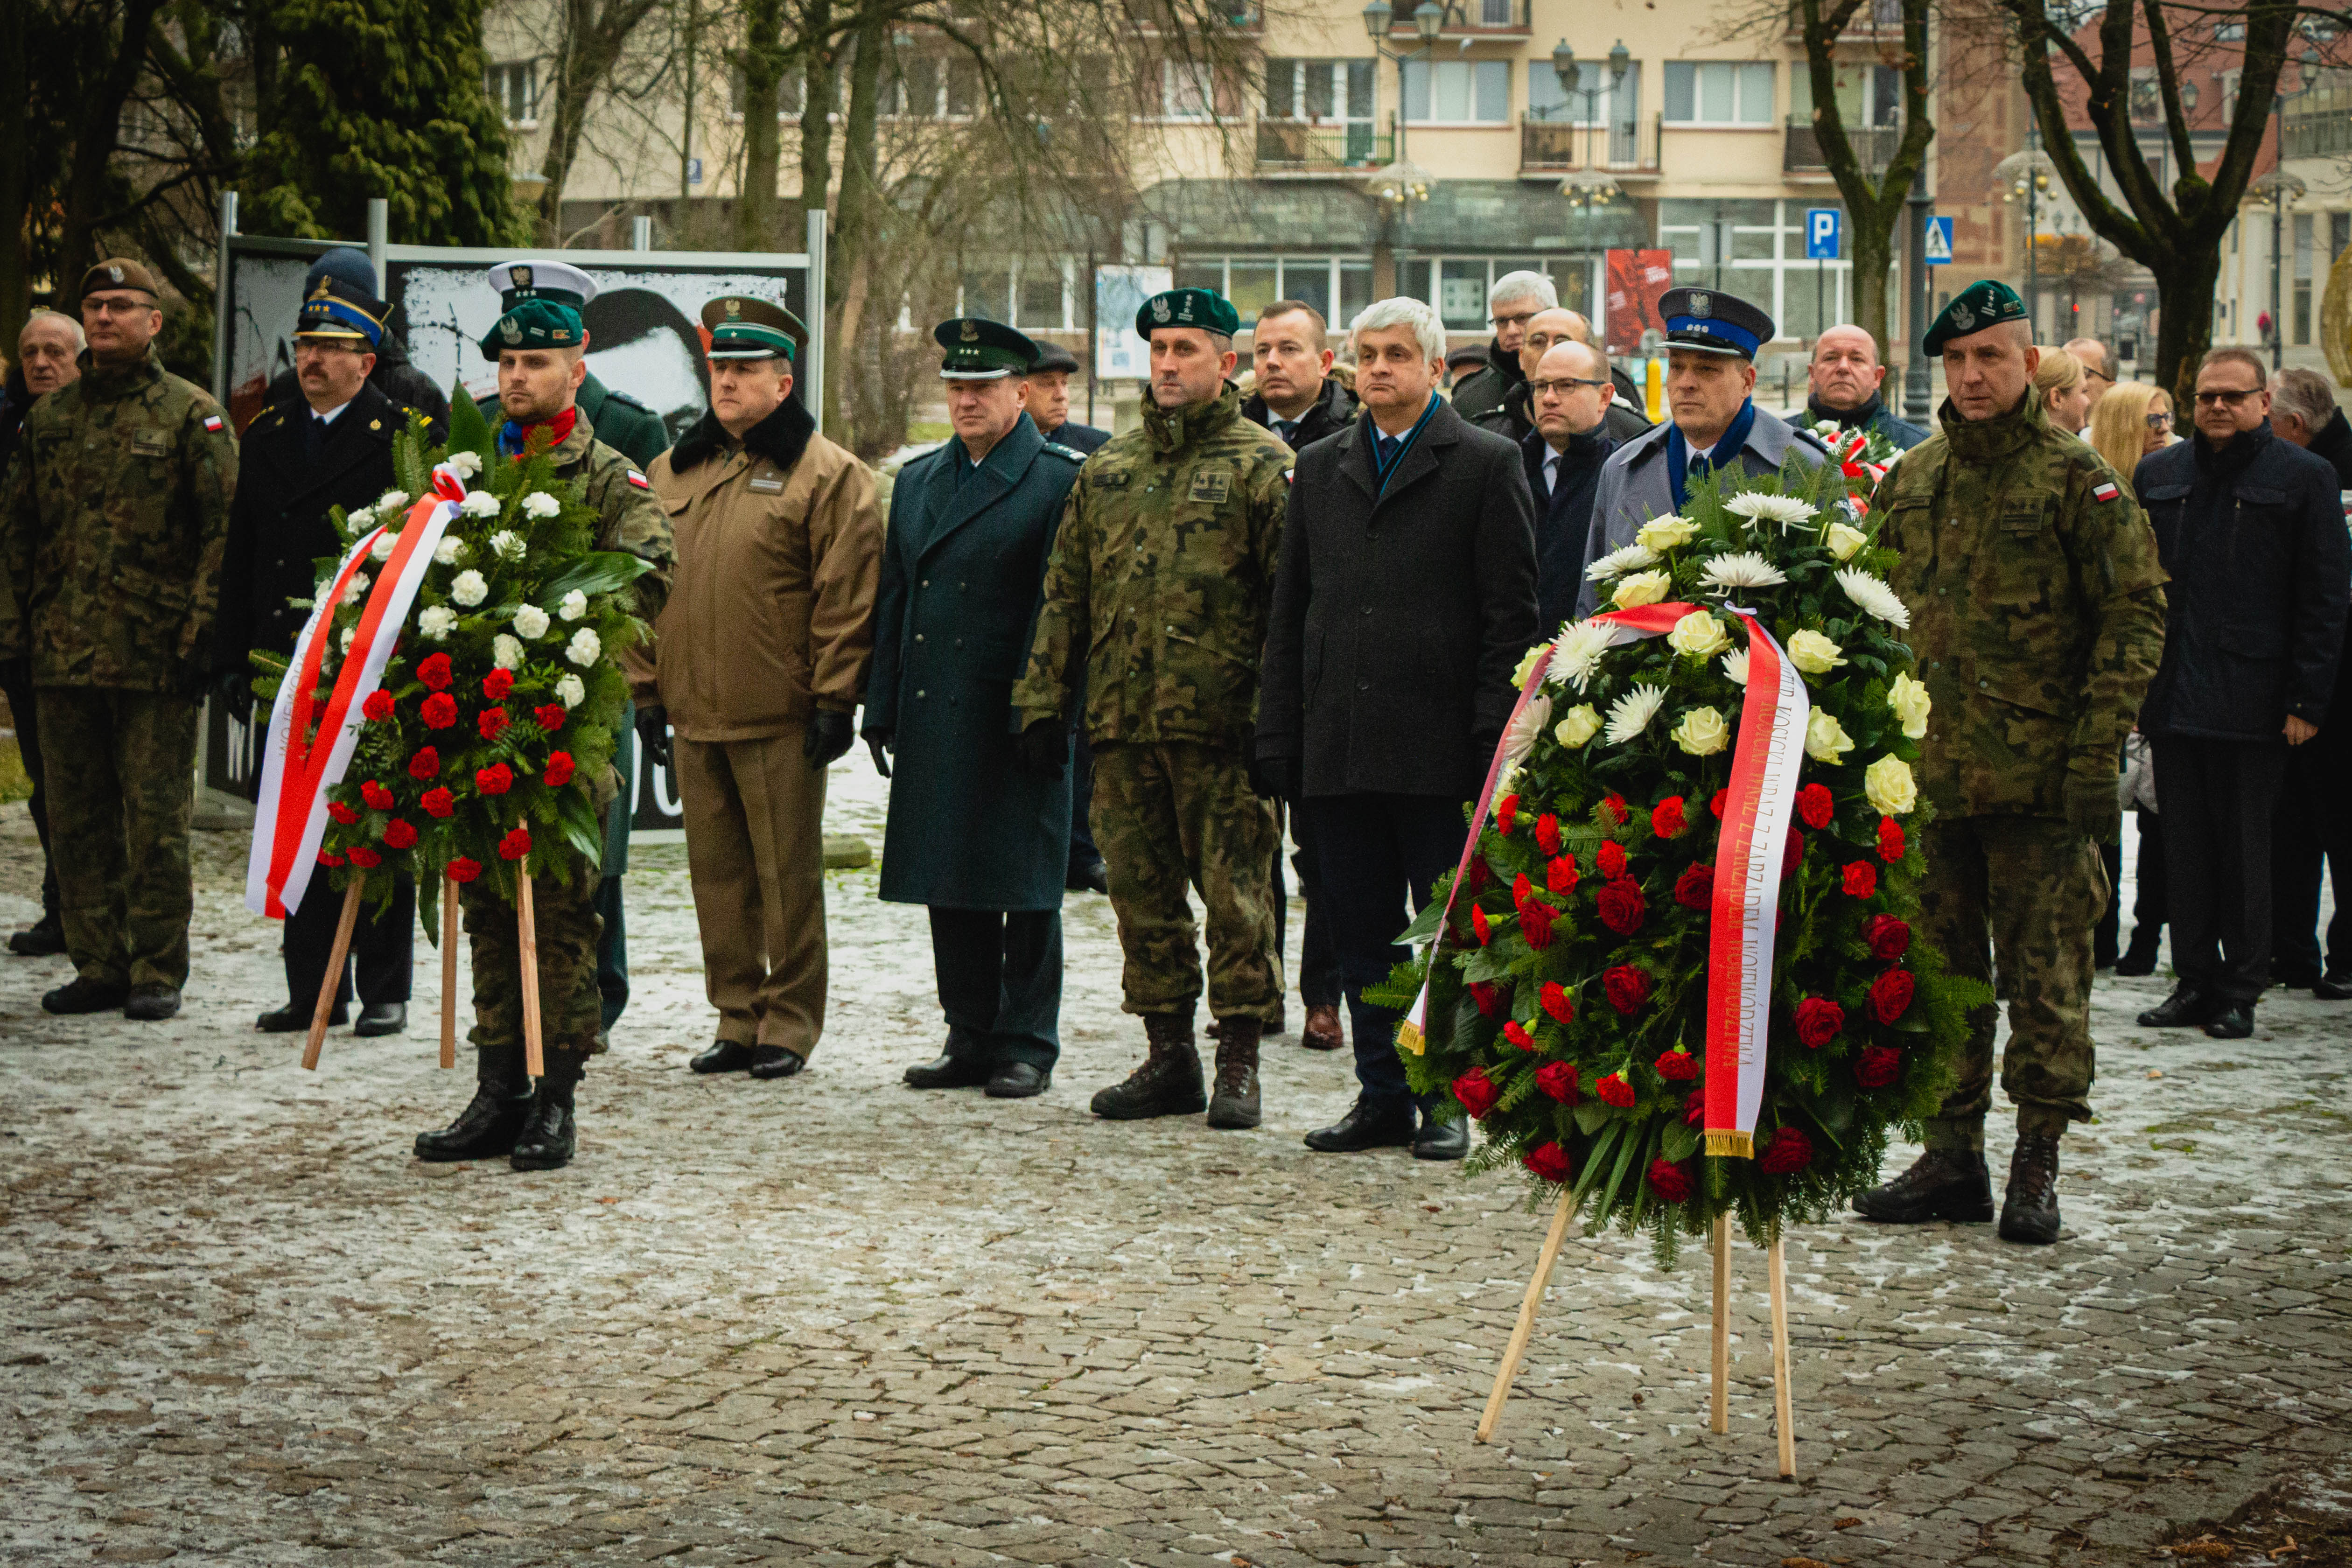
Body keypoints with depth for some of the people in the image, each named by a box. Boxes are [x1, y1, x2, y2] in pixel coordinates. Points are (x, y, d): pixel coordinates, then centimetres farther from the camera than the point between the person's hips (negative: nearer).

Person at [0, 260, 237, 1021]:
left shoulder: (193, 415, 0)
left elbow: (223, 530, -5)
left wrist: (202, 633, -12)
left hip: (156, 653, -5)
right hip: (63, 652, 5)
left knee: (157, 821, -2)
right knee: (77, 819, 8)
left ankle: (158, 974, 5)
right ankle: (98, 966, 16)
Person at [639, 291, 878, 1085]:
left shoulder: (827, 474, -3)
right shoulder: (673, 471, 15)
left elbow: (846, 598, -7)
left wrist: (835, 701, -11)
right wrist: (647, 687, 13)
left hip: (781, 719, -5)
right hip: (694, 713, 6)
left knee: (787, 877, 0)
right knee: (717, 873, 10)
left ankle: (789, 1027, 9)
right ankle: (737, 1020, 19)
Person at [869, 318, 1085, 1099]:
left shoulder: (1061, 479, -3)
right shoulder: (917, 480, 15)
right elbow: (892, 602, 17)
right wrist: (882, 711, 11)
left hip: (1016, 722, -6)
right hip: (933, 716, 6)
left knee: (1024, 888, 0)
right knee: (951, 888, 9)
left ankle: (1026, 1043, 7)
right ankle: (970, 1037, 17)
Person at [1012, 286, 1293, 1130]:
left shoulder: (1264, 466, -1)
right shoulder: (1108, 467, 15)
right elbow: (1066, 593, 17)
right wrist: (1044, 699, 10)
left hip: (1222, 721, -5)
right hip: (1122, 720, 5)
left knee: (1235, 892, -1)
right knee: (1142, 892, 8)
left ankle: (1239, 1061, 6)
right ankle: (1169, 1055, 17)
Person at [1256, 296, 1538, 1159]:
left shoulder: (1487, 464, 1)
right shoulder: (1320, 468, 15)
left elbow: (1511, 616, -3)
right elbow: (1289, 612, 16)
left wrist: (1492, 737, -11)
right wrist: (1278, 735, 8)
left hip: (1440, 749, -4)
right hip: (1339, 747, 4)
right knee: (1362, 932, 8)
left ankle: (1448, 1101, 10)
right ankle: (1383, 1098, 16)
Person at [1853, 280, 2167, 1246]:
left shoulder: (2078, 482, -4)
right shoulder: (1908, 483, 12)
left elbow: (2134, 616, -6)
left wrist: (2096, 750, -12)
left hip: (2040, 776, -5)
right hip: (1928, 769, 5)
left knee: (2044, 973, 0)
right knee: (1940, 967, 10)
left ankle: (2037, 1166, 8)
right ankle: (1952, 1157, 18)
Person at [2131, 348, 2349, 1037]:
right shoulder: (2158, 476, 12)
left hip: (2251, 701, -4)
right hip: (2172, 695, 4)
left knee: (2244, 849, 3)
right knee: (2186, 847, 8)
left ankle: (2240, 991, 12)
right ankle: (2195, 982, 16)